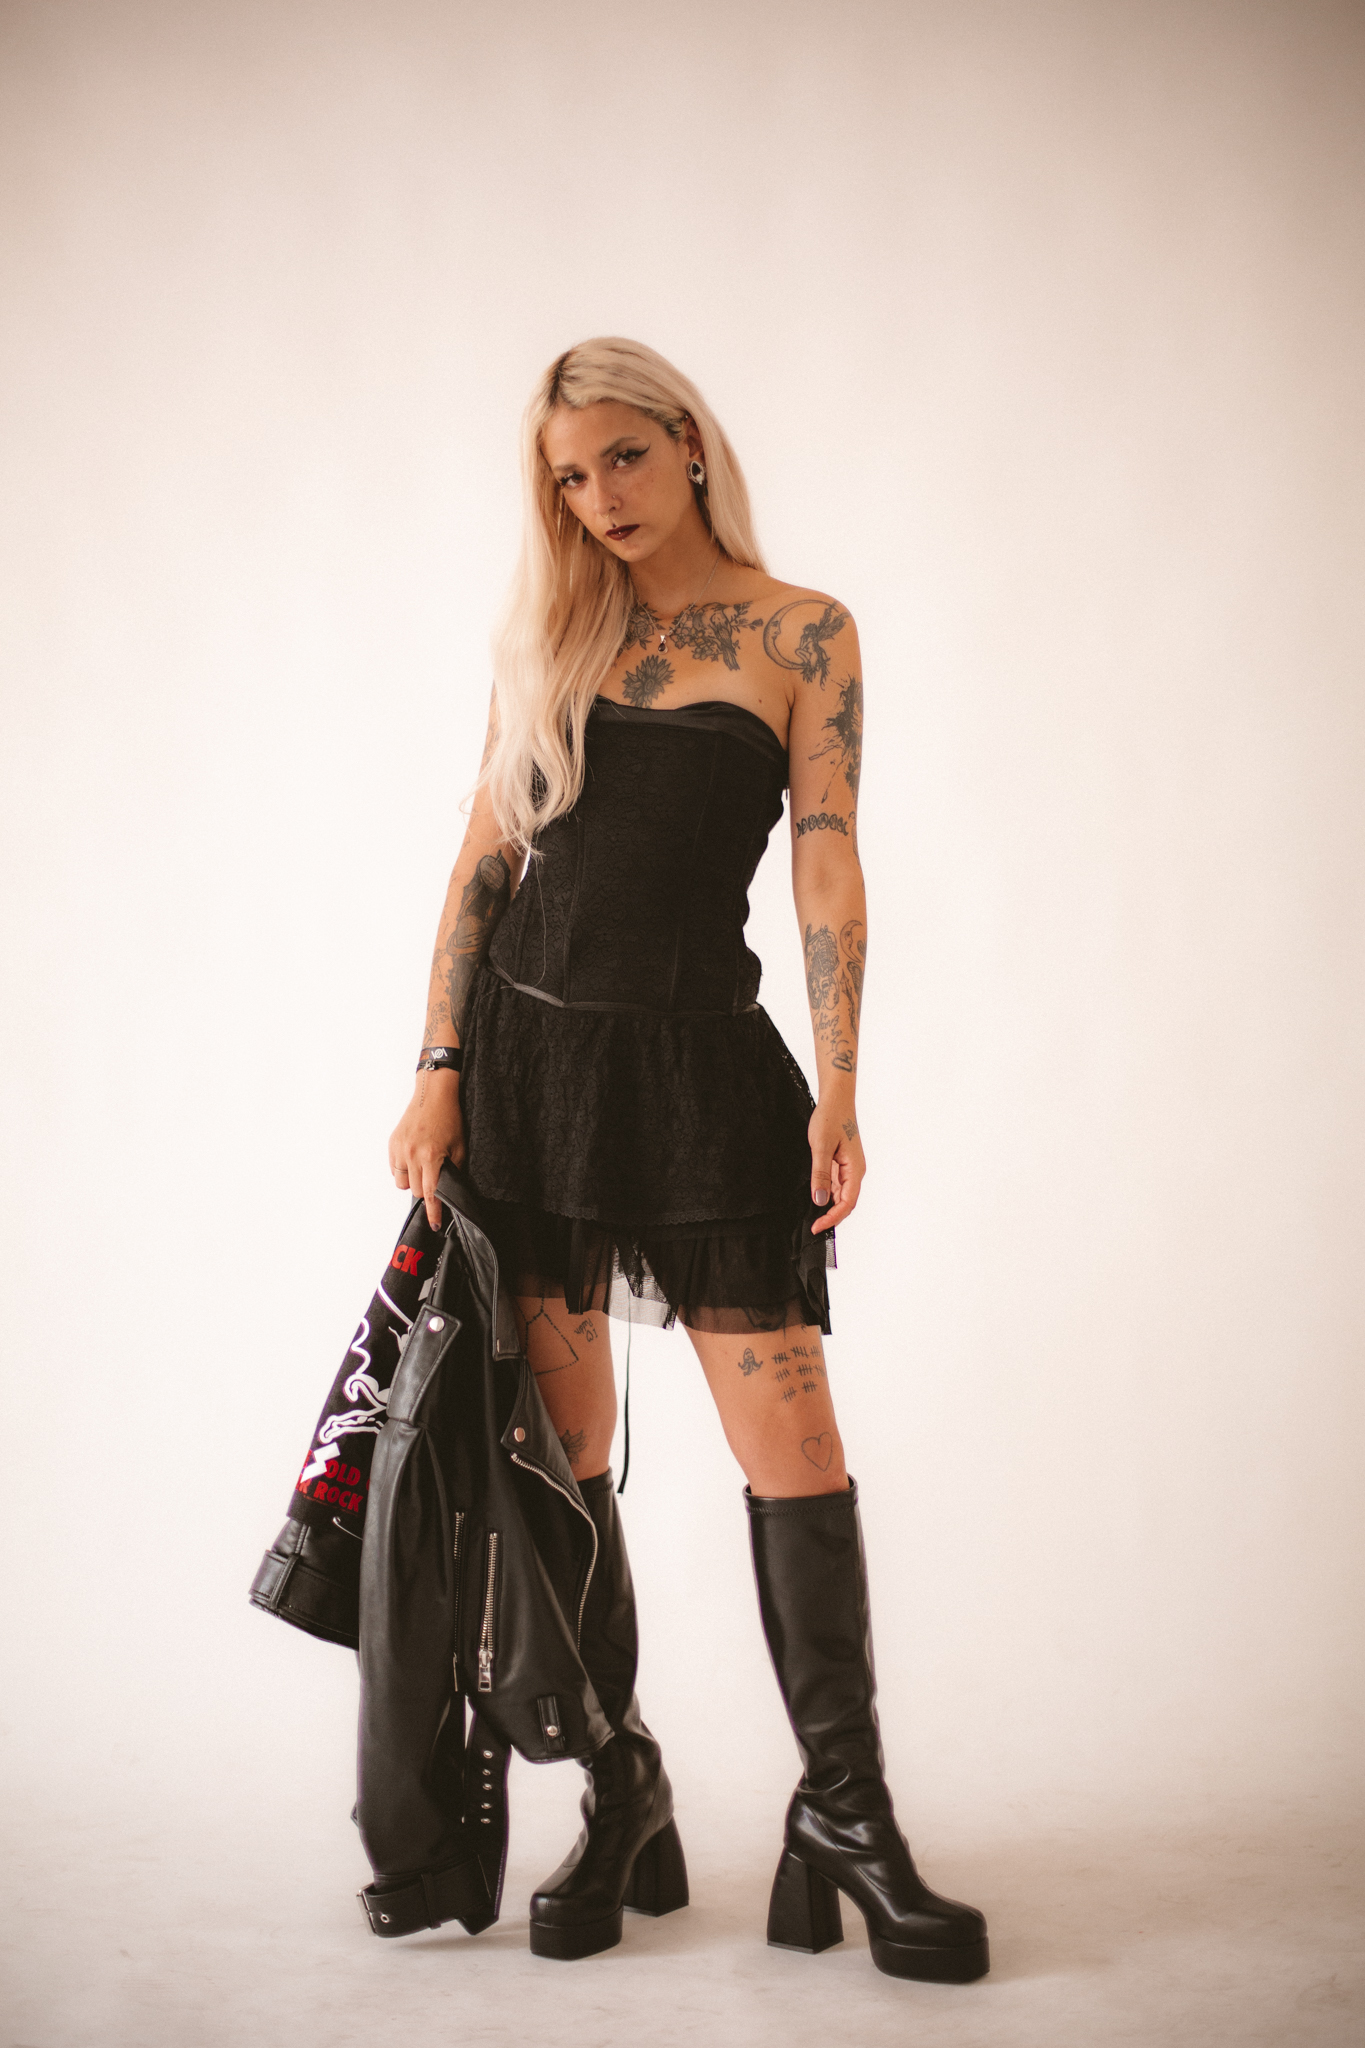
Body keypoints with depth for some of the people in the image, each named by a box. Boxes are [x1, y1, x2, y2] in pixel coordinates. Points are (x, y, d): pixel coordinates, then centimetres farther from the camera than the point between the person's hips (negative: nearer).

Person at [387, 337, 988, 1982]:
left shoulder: (802, 634, 3)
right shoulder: (540, 631, 10)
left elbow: (828, 867, -3)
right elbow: (486, 858, 8)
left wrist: (837, 1090, -11)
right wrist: (439, 1073, 0)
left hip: (701, 1056, -2)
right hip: (527, 1046, 3)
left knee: (790, 1431, -7)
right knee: (562, 1442, 3)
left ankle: (845, 1812, 6)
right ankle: (622, 1797, 17)